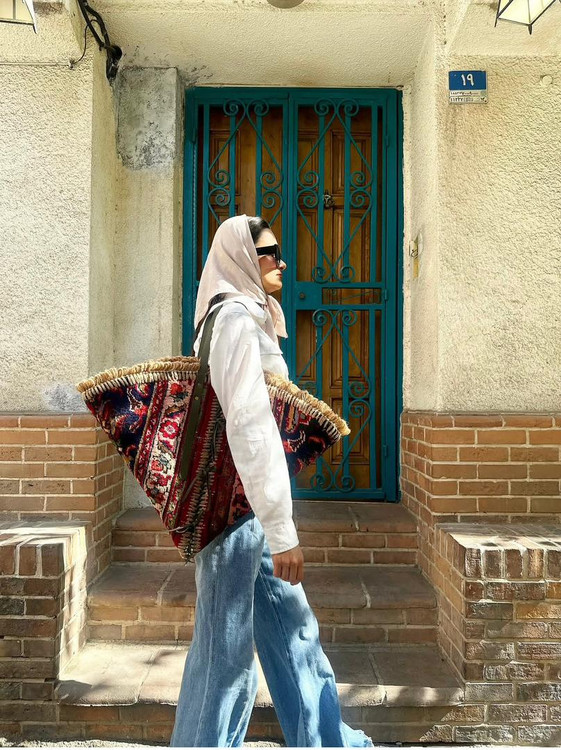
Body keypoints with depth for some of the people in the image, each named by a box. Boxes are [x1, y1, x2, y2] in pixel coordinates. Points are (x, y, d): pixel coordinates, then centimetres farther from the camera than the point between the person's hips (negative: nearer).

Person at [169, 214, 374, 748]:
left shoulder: (247, 316, 15)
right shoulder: (237, 318, -15)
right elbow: (249, 427, -23)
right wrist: (281, 529, -24)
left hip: (250, 505, 10)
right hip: (235, 506, -10)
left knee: (294, 629, 19)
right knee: (227, 648, 3)